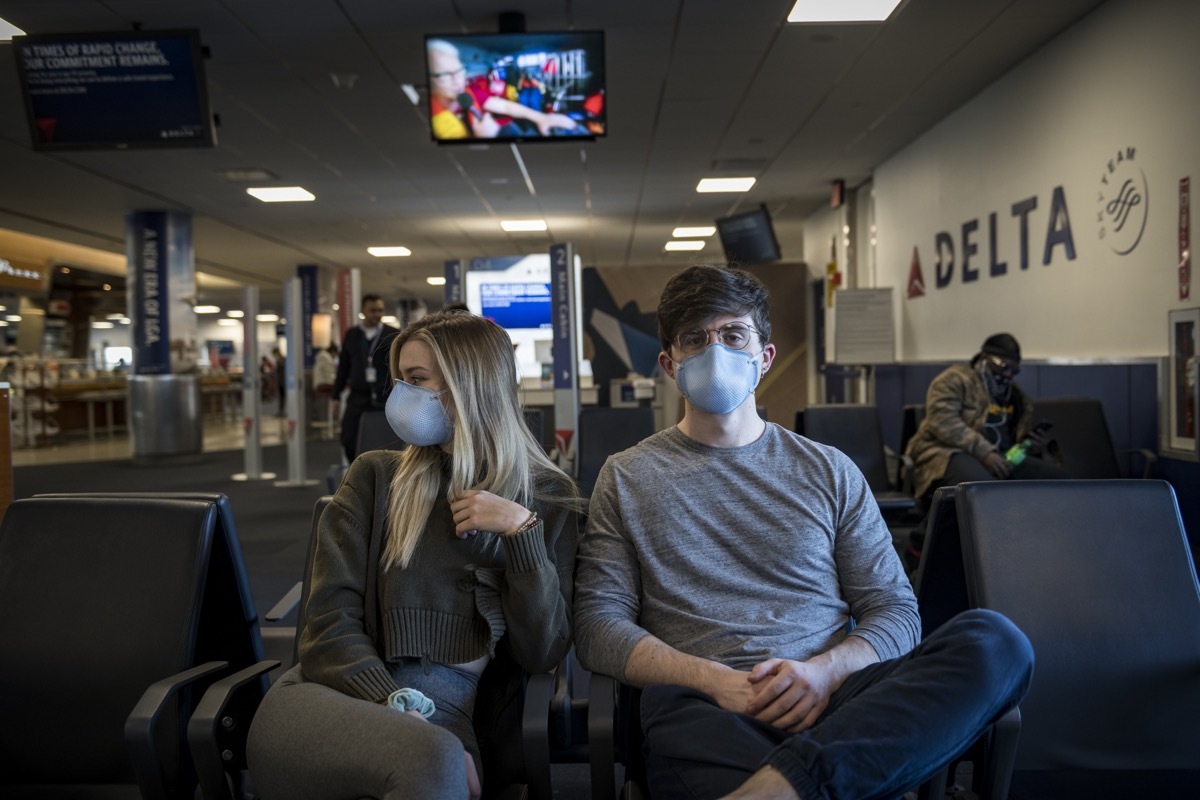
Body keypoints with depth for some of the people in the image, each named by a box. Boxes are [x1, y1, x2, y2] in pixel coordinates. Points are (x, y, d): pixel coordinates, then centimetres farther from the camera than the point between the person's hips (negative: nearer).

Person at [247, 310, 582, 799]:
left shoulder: (548, 500, 7)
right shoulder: (376, 477, 8)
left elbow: (543, 655, 1)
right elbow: (331, 622, 0)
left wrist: (521, 531, -10)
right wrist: (399, 717, -15)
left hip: (444, 718, 1)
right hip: (330, 699, -1)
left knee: (437, 756, -34)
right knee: (431, 757, -34)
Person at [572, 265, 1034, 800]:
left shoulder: (830, 472, 18)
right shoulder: (627, 478, 14)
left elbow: (895, 611, 13)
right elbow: (598, 625, 5)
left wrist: (822, 671, -10)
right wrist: (715, 680, -12)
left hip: (833, 695, 5)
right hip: (706, 708, -4)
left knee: (996, 642, -27)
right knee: (677, 716, -43)